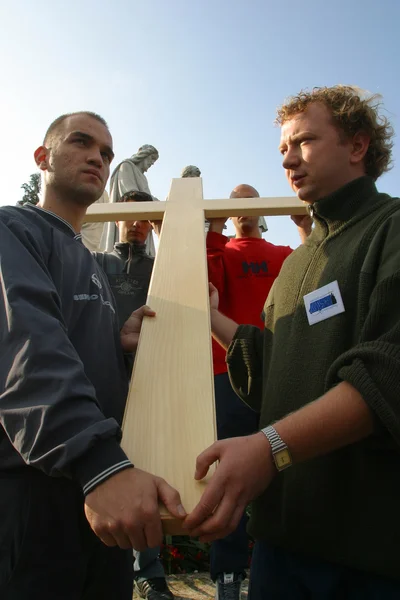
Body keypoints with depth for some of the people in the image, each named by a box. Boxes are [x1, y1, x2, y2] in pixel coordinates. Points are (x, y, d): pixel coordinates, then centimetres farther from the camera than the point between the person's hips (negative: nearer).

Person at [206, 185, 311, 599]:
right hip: (230, 373, -2)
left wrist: (307, 232, -8)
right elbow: (209, 290, -7)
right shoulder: (219, 251, 14)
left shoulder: (286, 256, 19)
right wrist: (214, 233, -9)